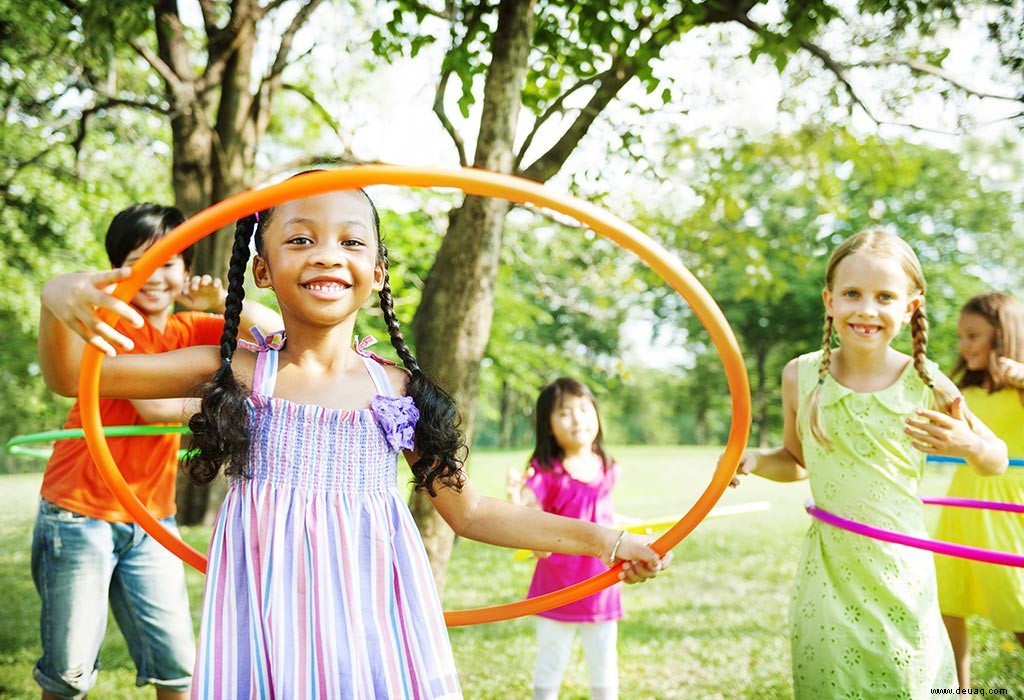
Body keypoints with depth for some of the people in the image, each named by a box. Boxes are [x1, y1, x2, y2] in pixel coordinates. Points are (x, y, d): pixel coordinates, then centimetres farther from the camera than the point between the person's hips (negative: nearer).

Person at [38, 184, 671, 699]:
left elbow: (468, 512, 12)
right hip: (271, 620, -1)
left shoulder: (400, 391, 4)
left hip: (374, 616, 1)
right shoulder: (237, 373, 1)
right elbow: (72, 376, -1)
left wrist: (600, 539, 12)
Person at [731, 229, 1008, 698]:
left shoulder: (925, 384, -8)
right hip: (828, 569, 1)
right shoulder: (801, 376, -5)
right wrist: (753, 461, -7)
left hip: (899, 571, -1)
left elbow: (998, 462, 4)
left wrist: (967, 444, -17)